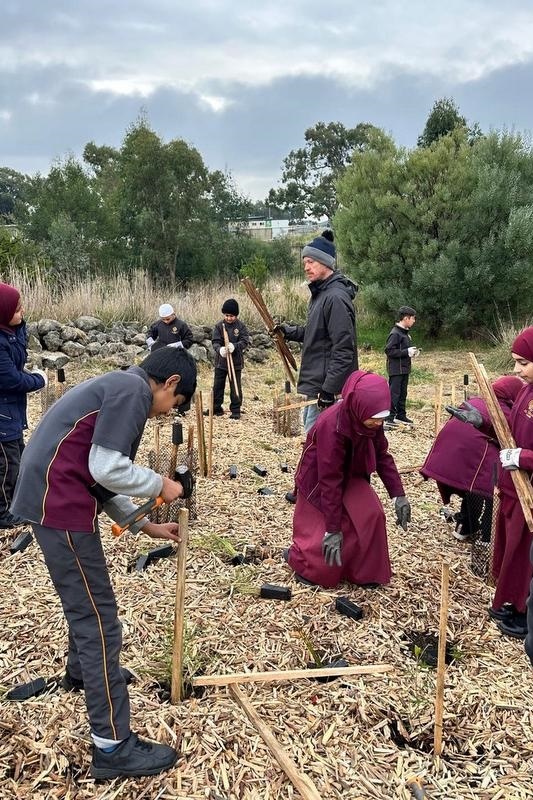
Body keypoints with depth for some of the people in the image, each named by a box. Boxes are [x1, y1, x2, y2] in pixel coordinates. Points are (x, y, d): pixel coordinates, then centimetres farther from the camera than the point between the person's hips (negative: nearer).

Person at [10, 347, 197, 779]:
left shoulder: (119, 388, 19)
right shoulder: (133, 389, -12)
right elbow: (107, 469, -20)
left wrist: (146, 525, 20)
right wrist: (160, 484, -5)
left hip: (55, 498, 10)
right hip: (60, 505, -10)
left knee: (86, 598, 29)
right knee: (98, 617, -4)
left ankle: (82, 671, 53)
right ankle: (113, 746, 5)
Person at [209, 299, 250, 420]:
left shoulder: (241, 326, -4)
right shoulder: (219, 326, -2)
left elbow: (245, 341, -13)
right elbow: (215, 342, -9)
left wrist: (234, 346, -33)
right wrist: (220, 349, -32)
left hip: (236, 362, -2)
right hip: (221, 361, 2)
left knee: (236, 388, 3)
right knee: (217, 387, 10)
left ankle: (236, 411, 13)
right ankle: (216, 409, 23)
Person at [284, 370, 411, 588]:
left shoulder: (369, 419, -18)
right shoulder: (332, 426, -37)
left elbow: (382, 456, -5)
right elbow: (330, 480, -32)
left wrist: (398, 495, -13)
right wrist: (333, 529, -28)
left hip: (350, 475, 6)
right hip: (319, 480, -6)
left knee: (371, 516, -12)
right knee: (330, 539, -8)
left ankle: (365, 572, 5)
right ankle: (298, 558, 20)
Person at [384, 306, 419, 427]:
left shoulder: (405, 332, 13)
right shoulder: (395, 333, -17)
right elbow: (389, 350, -22)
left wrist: (412, 352, 5)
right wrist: (407, 352, -21)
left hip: (404, 369, 9)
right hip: (396, 369, -9)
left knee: (403, 393, 15)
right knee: (394, 393, -7)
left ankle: (401, 415, 25)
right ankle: (389, 418, -3)